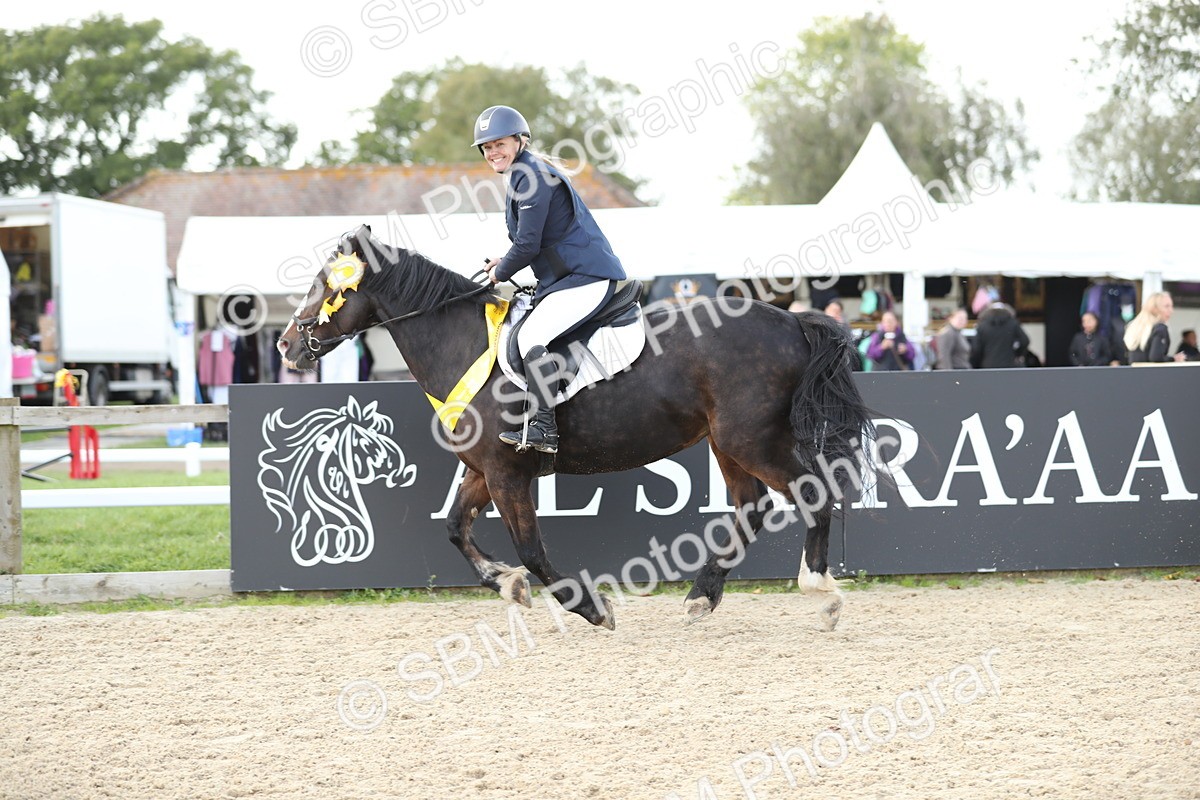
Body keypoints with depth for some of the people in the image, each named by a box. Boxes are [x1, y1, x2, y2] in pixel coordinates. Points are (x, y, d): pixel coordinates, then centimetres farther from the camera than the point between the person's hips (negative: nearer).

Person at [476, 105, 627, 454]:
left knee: (531, 336, -24)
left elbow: (528, 243, -17)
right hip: (561, 278, 12)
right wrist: (506, 263, 11)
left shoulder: (533, 177, -15)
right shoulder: (521, 176, 19)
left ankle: (543, 427, -27)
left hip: (587, 277, -12)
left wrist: (501, 273, -1)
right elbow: (532, 241, 27)